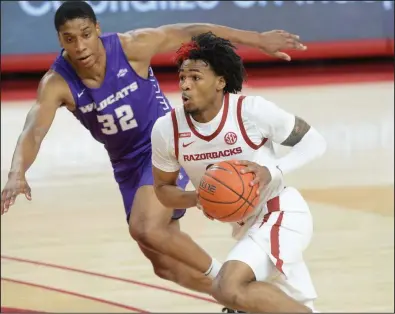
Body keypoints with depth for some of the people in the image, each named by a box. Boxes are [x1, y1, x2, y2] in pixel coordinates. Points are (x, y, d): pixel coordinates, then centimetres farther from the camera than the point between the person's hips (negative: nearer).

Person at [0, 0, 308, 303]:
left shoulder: (130, 47, -24)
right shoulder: (57, 83, -20)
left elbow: (191, 33, -16)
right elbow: (33, 132, -34)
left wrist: (258, 39, -16)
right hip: (127, 163, 5)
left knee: (146, 229, -28)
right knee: (166, 265, 9)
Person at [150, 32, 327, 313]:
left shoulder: (252, 111, -22)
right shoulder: (167, 129, -11)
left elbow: (314, 141, -11)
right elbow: (163, 189, 4)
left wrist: (272, 172, -27)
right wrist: (197, 198, -18)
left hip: (281, 213, -6)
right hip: (247, 225, 6)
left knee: (228, 288, -28)